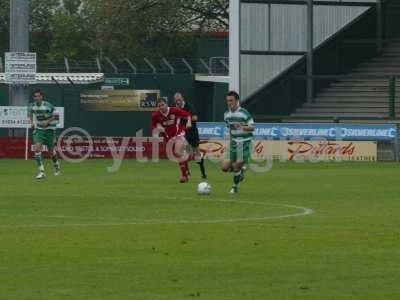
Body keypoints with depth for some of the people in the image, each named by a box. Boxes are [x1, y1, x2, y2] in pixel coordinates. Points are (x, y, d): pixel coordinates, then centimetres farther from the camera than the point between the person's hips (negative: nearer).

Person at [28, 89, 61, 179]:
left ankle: (56, 166, 40)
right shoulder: (32, 106, -6)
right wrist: (32, 122, 0)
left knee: (51, 150, 8)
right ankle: (41, 171, -14)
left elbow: (55, 116, -8)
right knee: (37, 148, -16)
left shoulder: (48, 106, -19)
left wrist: (47, 121, -22)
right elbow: (30, 113, 16)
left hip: (49, 129, -3)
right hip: (38, 129, 3)